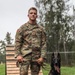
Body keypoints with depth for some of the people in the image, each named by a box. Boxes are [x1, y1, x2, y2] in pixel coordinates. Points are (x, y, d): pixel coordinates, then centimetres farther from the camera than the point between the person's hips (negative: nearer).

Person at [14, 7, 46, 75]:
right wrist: (18, 55, -9)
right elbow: (17, 42, 3)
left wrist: (42, 56, -4)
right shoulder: (22, 28, 8)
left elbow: (43, 44, 7)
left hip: (36, 56, 2)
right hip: (25, 55, -2)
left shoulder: (41, 29, 12)